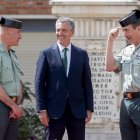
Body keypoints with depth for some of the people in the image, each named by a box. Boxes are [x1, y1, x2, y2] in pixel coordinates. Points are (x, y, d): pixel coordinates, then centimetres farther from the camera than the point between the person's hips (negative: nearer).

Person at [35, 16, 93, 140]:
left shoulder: (82, 54, 9)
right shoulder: (46, 54, 2)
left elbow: (87, 83, 9)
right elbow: (39, 83, 0)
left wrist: (89, 108, 3)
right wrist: (41, 109, -7)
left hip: (77, 110, 2)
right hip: (55, 110, -2)